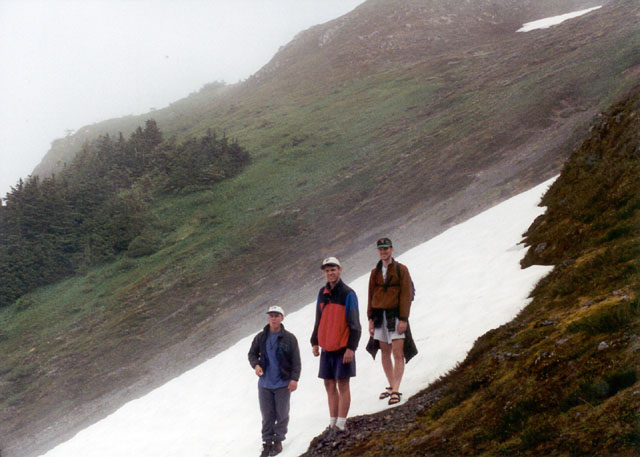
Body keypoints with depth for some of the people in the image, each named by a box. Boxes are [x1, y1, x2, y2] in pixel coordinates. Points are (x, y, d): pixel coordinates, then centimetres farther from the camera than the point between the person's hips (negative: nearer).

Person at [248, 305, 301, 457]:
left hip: (283, 383, -2)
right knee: (267, 416, 8)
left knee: (282, 414, 8)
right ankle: (267, 443, 17)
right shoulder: (261, 337, 1)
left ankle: (278, 441, 22)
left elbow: (296, 361, -6)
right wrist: (255, 365, -9)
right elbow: (252, 353, 11)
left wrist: (294, 379, -14)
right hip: (264, 383, 2)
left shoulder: (289, 338, -7)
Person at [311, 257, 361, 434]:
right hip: (326, 348, 6)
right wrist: (315, 342, 13)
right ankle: (333, 423, 17)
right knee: (329, 385, 9)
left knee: (342, 385, -2)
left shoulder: (348, 294, -10)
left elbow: (355, 324, -12)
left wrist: (351, 348, -17)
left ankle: (341, 424, 3)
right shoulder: (322, 293, 9)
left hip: (343, 347, -6)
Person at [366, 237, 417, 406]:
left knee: (398, 353, -9)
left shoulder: (401, 270, -4)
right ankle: (391, 386, 20)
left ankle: (396, 390, -10)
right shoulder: (375, 272, 11)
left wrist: (403, 319, -14)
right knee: (385, 353, 9)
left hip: (396, 316, -5)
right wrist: (370, 319, 6)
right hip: (380, 316, 5)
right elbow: (371, 296, 12)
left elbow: (406, 295, -8)